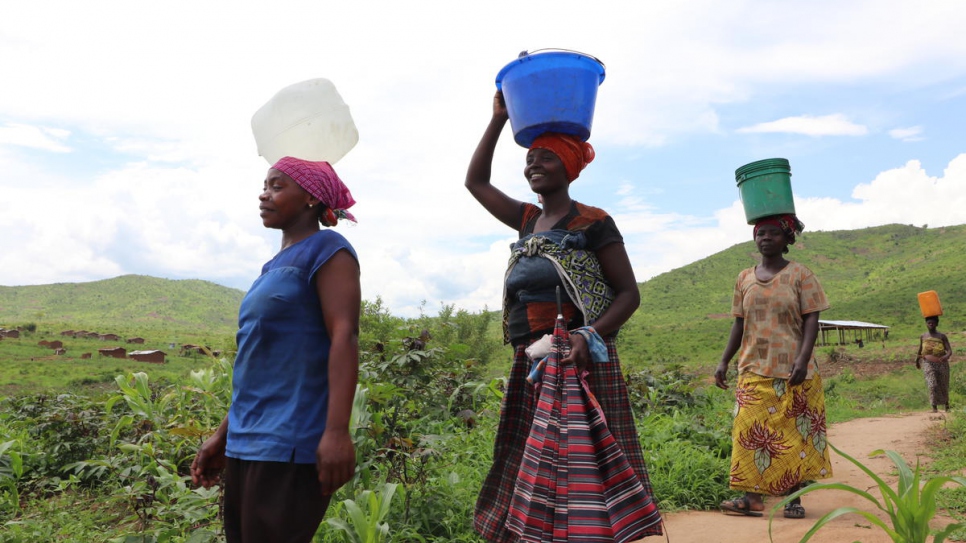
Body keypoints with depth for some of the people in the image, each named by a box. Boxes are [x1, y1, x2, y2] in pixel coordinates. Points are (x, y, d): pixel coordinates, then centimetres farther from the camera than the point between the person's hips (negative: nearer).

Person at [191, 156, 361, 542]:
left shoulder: (326, 249, -5)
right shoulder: (275, 265, 18)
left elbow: (345, 337, -16)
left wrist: (337, 431, -25)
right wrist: (223, 436, 20)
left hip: (290, 445, -8)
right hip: (249, 442, 8)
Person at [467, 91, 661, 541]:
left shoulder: (592, 223, -4)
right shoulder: (528, 221, 15)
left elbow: (629, 294, -6)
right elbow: (475, 181, 23)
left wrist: (589, 336, -22)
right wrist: (499, 118, 18)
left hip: (578, 365, -7)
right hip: (530, 368, 7)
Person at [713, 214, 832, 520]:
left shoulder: (800, 275, 0)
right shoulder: (744, 279, 10)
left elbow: (811, 321, -4)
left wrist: (802, 359, -17)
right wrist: (724, 361, 7)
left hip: (792, 372, -3)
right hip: (754, 369, 3)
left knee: (794, 432, 3)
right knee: (752, 432, -3)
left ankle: (793, 497, 12)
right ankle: (752, 497, -1)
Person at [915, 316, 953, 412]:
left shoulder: (942, 336, -3)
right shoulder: (923, 337, 5)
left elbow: (950, 351, -11)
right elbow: (920, 349, 22)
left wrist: (946, 357, -33)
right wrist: (917, 360, 32)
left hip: (941, 364, 0)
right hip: (928, 364, 0)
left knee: (943, 386, 12)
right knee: (932, 385, -17)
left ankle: (946, 402, 41)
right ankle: (934, 407, -14)